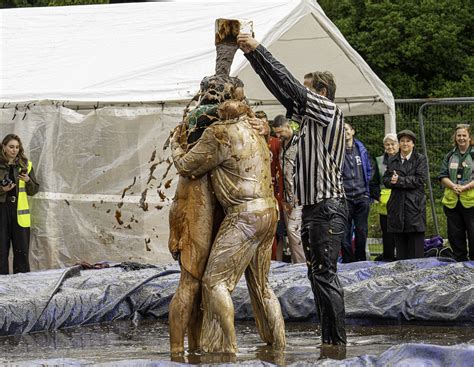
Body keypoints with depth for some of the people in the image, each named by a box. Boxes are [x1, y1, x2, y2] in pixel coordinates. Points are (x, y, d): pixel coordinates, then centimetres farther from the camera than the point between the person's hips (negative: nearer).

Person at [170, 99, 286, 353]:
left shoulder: (220, 134, -8)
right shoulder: (255, 135, 17)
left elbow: (186, 166, -3)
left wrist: (175, 144, 16)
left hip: (244, 215, -9)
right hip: (269, 212, 9)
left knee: (215, 281, -6)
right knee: (260, 284, 18)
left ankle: (224, 346, -12)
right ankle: (277, 343, 19)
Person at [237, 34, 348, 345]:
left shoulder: (331, 111, -7)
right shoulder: (310, 117, 18)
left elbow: (287, 84, -13)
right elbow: (281, 90, 13)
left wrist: (258, 49, -10)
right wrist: (251, 54, 8)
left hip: (328, 207, -10)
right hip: (313, 207, 10)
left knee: (325, 276, -12)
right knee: (318, 276, 10)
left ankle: (337, 341, -12)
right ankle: (329, 340, 13)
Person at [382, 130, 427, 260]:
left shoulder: (420, 159, 4)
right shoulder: (392, 160, 17)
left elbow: (420, 180, -8)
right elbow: (386, 180, 11)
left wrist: (399, 180, -11)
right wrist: (392, 180, -12)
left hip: (415, 205, -4)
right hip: (397, 205, 4)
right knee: (400, 251, 5)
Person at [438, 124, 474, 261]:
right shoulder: (450, 156, 15)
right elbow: (443, 176, 8)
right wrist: (453, 186, -10)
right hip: (452, 202, 5)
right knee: (455, 235, 8)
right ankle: (460, 263, 17)